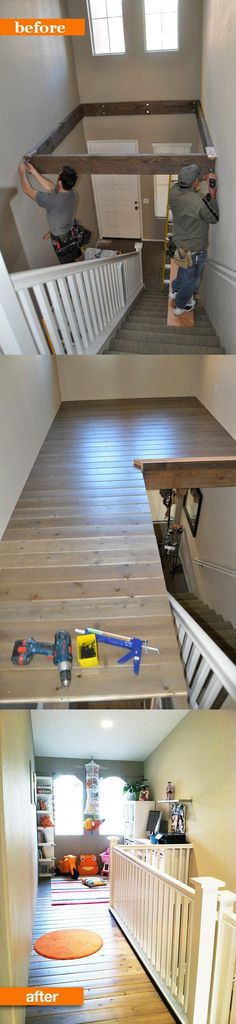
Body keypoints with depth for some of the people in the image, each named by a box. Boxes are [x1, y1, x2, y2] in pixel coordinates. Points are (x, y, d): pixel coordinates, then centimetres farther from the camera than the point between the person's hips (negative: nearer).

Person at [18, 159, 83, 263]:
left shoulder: (53, 200, -38)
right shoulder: (70, 192, -15)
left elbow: (28, 190, -23)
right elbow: (50, 187, 5)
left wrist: (22, 172, -7)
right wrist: (33, 171, 6)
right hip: (72, 234, 5)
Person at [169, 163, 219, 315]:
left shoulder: (174, 190, -16)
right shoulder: (200, 202, -34)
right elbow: (214, 218, -17)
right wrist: (213, 196, -14)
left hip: (180, 242, 7)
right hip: (194, 248, -7)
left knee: (184, 268, 35)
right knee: (192, 278, 18)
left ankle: (175, 290, 56)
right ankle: (181, 306, 35)